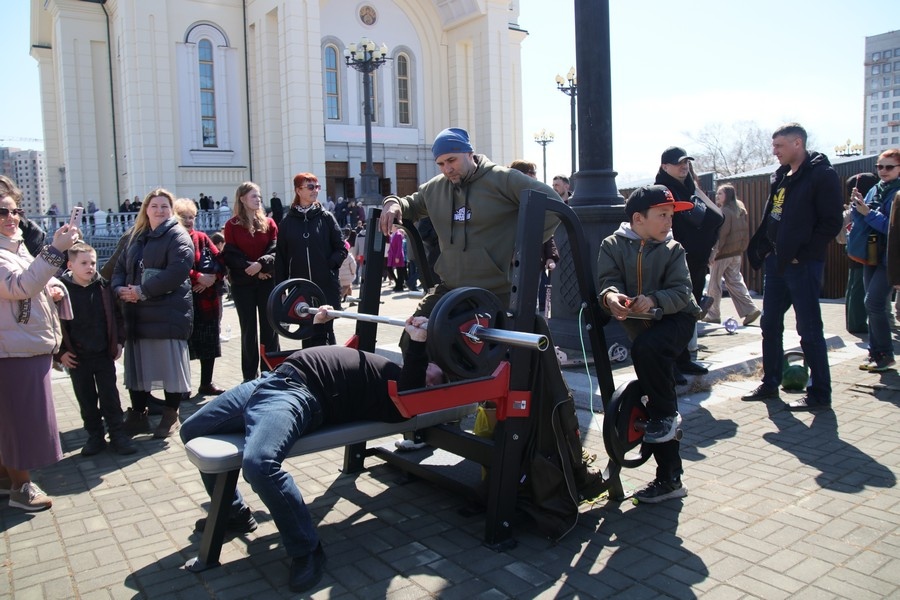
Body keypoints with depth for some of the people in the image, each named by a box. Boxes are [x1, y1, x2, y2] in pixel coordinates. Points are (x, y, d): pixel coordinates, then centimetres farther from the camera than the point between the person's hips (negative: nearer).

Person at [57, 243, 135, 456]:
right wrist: (60, 352, -6)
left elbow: (116, 316, 8)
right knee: (86, 399, 10)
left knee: (110, 396, 5)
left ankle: (117, 434, 14)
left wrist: (119, 342, 2)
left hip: (104, 354, 1)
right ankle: (95, 436, 22)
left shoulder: (103, 287, 0)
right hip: (77, 358, -1)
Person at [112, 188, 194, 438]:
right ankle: (138, 415, 24)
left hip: (168, 313, -7)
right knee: (137, 365, 12)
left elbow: (178, 270, -18)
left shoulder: (178, 236, -4)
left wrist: (143, 291, -18)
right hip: (137, 313, 7)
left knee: (170, 365, -1)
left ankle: (170, 416, 14)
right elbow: (120, 267, 19)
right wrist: (120, 289, -4)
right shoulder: (136, 237, 18)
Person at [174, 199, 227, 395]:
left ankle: (206, 383, 25)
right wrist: (198, 277, -22)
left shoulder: (202, 238, 10)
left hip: (208, 299, 5)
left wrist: (212, 278, -11)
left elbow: (220, 261, 5)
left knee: (209, 342, 11)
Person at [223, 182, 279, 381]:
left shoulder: (268, 223, 8)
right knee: (248, 329, 4)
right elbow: (231, 255, -4)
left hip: (267, 281, 2)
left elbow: (275, 250, -1)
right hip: (242, 283, -2)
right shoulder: (232, 225, 1)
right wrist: (251, 269, -14)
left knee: (269, 327, 3)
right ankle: (250, 376, 11)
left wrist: (261, 264, -19)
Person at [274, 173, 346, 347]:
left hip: (327, 286, -1)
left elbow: (341, 248, 5)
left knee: (326, 331, 4)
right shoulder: (288, 221, 5)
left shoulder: (326, 217, 2)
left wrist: (330, 264, -11)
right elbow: (281, 257, 6)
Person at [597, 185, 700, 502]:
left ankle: (667, 414, -10)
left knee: (646, 348, -36)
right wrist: (611, 296, -38)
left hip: (676, 319, -3)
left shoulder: (672, 250, -4)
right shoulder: (613, 246, -3)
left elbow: (681, 292, -15)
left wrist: (654, 300, -34)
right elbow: (608, 280, -15)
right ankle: (669, 479, 18)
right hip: (641, 327, 3)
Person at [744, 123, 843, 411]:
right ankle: (770, 384, 25)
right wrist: (764, 249, 8)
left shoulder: (822, 175, -10)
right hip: (776, 263, 8)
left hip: (803, 265, -8)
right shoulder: (781, 176, 14)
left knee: (809, 330, -2)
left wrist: (802, 255, -15)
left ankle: (819, 394, 9)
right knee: (770, 325, 13)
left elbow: (832, 223, -14)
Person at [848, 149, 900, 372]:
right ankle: (876, 353, 19)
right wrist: (856, 207, -5)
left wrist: (868, 213, -20)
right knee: (875, 306, 11)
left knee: (874, 303, -13)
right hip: (871, 255, 7)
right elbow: (862, 221, 12)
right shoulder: (874, 191, 10)